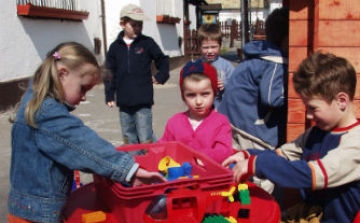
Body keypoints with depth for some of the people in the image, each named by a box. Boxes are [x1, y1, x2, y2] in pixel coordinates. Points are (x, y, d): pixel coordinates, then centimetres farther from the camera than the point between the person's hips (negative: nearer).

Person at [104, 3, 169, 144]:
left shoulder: (147, 43, 0)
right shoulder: (115, 47, 4)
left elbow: (163, 61, 12)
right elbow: (110, 74, 7)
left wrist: (159, 77, 2)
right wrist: (109, 96, 5)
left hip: (143, 101, -3)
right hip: (124, 102, 3)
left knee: (145, 140, -4)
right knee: (129, 139, 13)